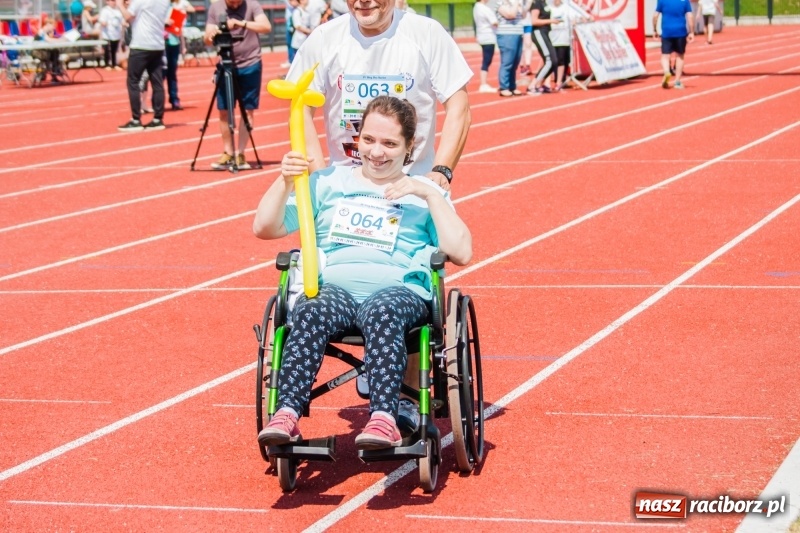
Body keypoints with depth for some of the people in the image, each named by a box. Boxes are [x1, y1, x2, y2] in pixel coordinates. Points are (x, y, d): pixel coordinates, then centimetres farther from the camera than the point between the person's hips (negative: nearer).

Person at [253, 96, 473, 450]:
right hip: (332, 287, 1)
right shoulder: (328, 182, 25)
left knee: (383, 313, -38)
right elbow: (265, 228, 17)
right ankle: (287, 414, -45)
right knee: (311, 312, -35)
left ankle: (383, 419, -50)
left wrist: (431, 194, -2)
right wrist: (285, 181, 1)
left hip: (398, 291, -1)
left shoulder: (424, 194, 21)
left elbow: (461, 253, 4)